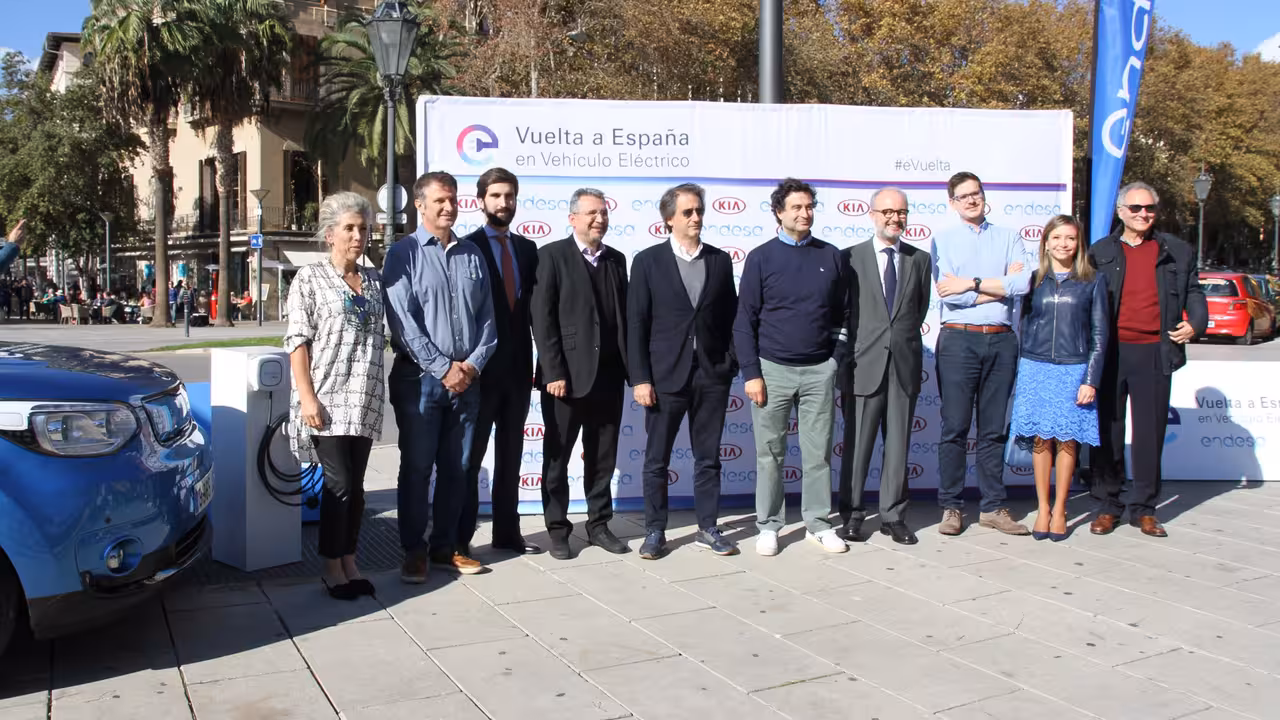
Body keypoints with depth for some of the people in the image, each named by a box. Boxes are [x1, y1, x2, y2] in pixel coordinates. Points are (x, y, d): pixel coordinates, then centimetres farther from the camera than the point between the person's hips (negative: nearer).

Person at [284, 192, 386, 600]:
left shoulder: (374, 281, 13)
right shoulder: (310, 278, 0)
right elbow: (298, 340, -5)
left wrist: (378, 388, 11)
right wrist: (307, 396, -13)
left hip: (365, 400, 4)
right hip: (328, 398, -4)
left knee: (355, 486, 8)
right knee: (339, 483, -6)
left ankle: (350, 563, 18)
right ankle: (332, 568, 8)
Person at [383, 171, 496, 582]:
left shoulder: (471, 254, 11)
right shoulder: (404, 253, -3)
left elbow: (486, 316, 9)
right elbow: (402, 321, -11)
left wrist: (473, 364, -6)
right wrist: (443, 368, -14)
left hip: (467, 378, 4)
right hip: (419, 378, -4)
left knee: (456, 468, 10)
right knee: (416, 467, 3)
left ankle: (445, 546, 21)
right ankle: (414, 551, 14)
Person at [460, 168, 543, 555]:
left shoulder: (528, 249, 9)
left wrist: (539, 361, 2)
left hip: (518, 368, 5)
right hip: (480, 368, -5)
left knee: (510, 455, 13)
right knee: (469, 456, 4)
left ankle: (507, 532, 23)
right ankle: (458, 539, 13)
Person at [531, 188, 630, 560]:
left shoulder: (616, 260, 12)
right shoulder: (552, 255, -4)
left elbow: (623, 314, 12)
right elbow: (543, 318, -10)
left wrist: (630, 367, 5)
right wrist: (554, 372, -15)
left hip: (609, 375, 5)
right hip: (567, 375, -5)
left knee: (603, 457, 12)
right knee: (556, 456, 6)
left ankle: (599, 523, 25)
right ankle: (557, 528, 18)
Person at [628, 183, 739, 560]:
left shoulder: (720, 260, 7)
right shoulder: (648, 260, -1)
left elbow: (730, 317, 10)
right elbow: (636, 324, -4)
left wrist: (730, 365, 1)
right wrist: (640, 378, -9)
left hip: (712, 374, 3)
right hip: (665, 374, -2)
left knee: (708, 457, 10)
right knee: (656, 459, 5)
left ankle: (708, 528, 21)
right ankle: (655, 531, 17)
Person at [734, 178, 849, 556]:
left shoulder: (831, 256, 6)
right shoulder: (761, 258, -1)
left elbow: (842, 314, 12)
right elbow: (744, 321, -2)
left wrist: (837, 360, 4)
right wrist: (751, 374, -7)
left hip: (819, 370, 2)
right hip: (773, 369, -2)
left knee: (819, 452, 6)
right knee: (770, 453, 5)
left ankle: (819, 523, 18)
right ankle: (768, 526, 16)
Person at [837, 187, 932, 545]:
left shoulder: (920, 260, 10)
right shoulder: (850, 257, 1)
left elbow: (920, 310, 15)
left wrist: (903, 338, 9)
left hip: (904, 364, 3)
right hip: (865, 363, -3)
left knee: (898, 444, 7)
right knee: (857, 444, 3)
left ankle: (893, 516, 17)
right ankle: (851, 515, 13)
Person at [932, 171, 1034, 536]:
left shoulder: (1009, 238, 11)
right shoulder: (942, 240, 5)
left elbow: (1023, 284, -6)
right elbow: (950, 295, -9)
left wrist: (973, 283, -11)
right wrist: (1003, 285, -5)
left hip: (1001, 341, 2)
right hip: (959, 340, -2)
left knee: (994, 430, 9)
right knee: (955, 428, 0)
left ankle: (993, 507, 16)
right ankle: (952, 507, 8)